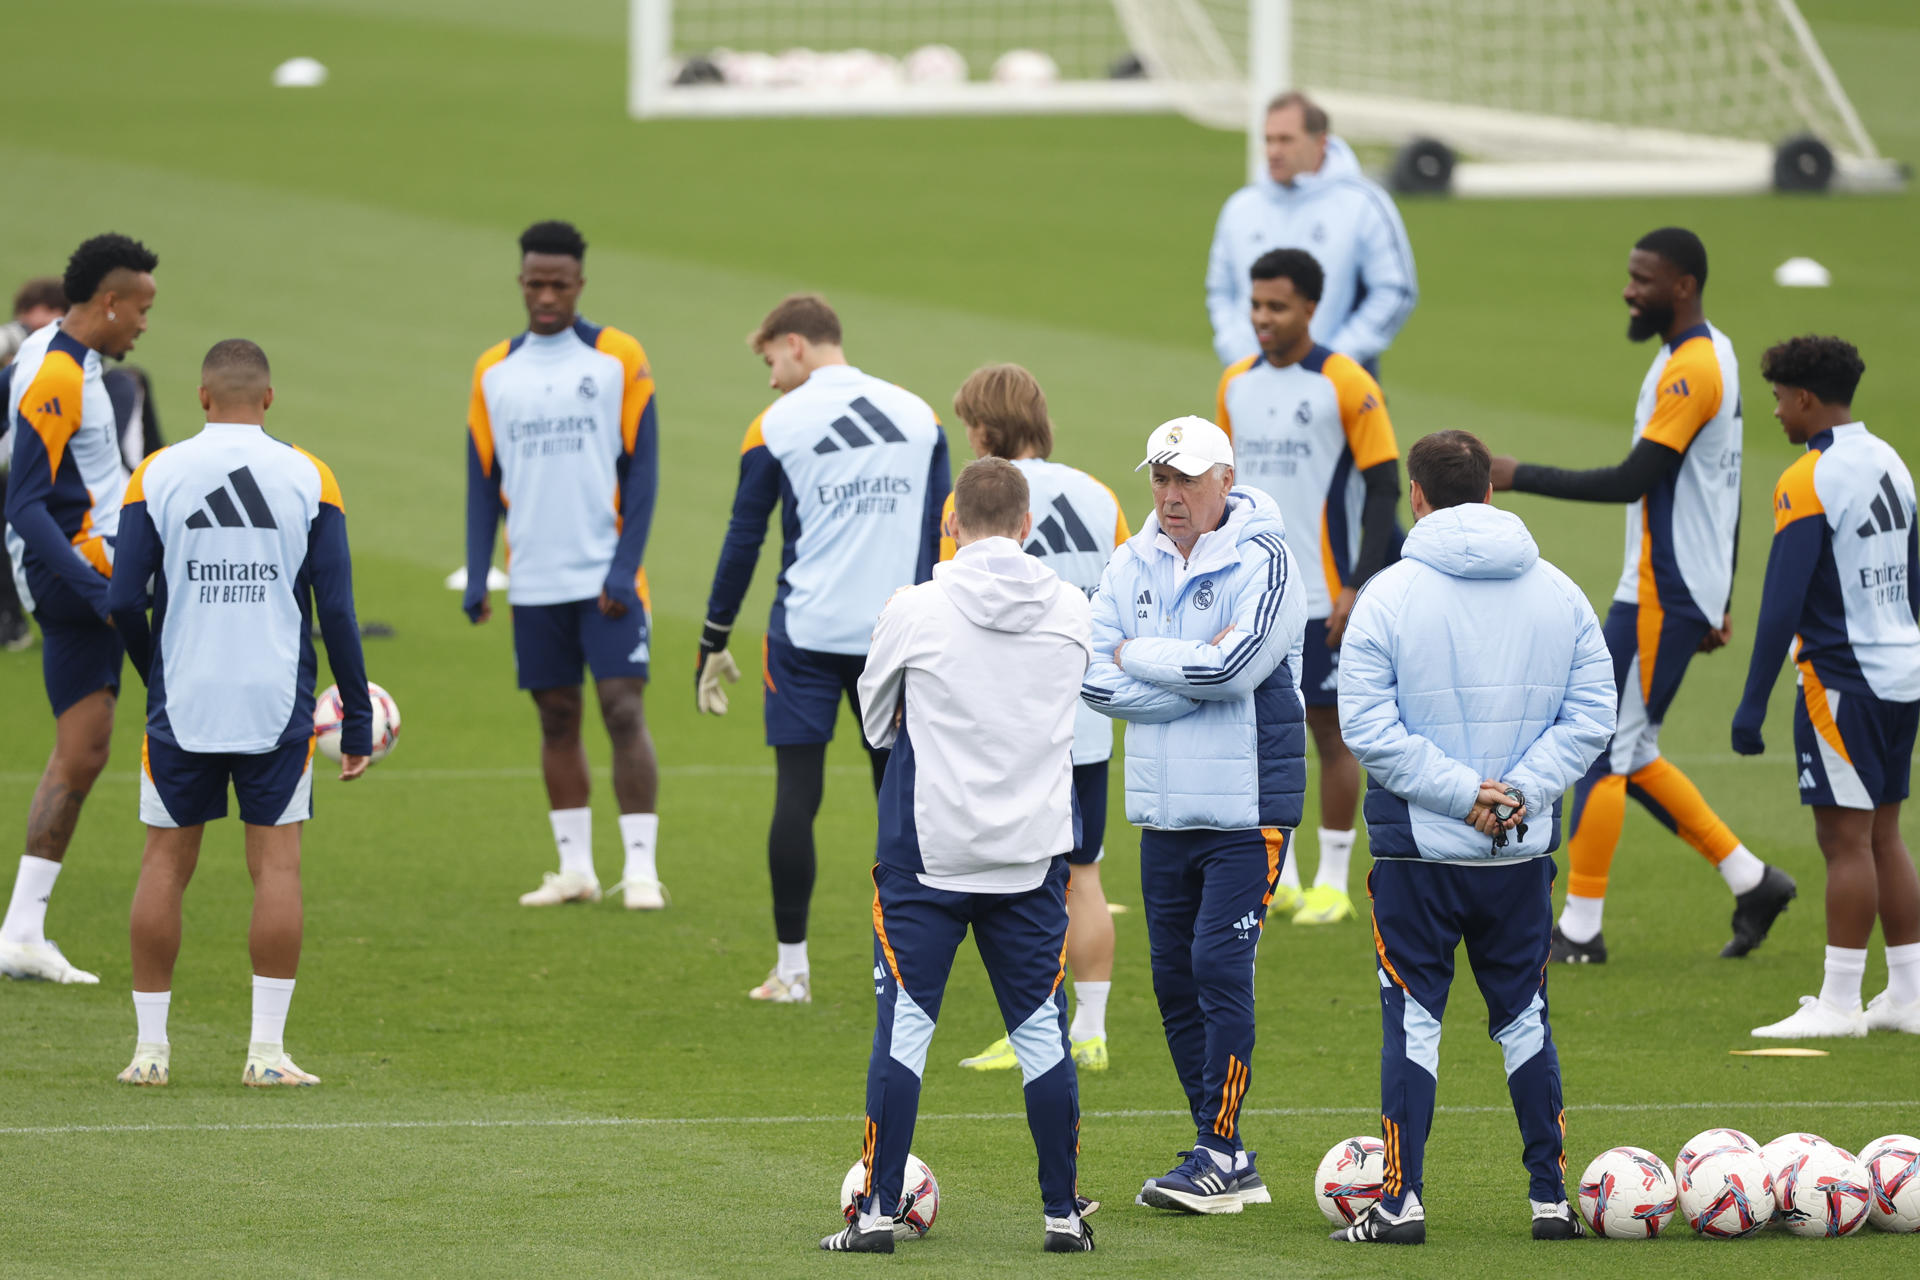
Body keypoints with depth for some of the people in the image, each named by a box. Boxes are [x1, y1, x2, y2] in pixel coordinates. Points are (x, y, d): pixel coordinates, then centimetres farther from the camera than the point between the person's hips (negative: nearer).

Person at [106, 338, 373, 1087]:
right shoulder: (307, 478, -1)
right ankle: (267, 1051, -2)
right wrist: (357, 722, 4)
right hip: (277, 708, 0)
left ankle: (150, 1048, 10)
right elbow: (336, 609, -2)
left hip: (181, 708, 0)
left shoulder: (156, 476, -2)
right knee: (277, 864, 3)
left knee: (166, 863, 9)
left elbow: (124, 602, -2)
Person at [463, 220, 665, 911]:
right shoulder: (494, 370, 10)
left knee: (624, 711, -10)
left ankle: (641, 869, -8)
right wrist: (476, 576, 3)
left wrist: (624, 568, -11)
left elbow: (642, 470, -2)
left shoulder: (619, 358, 0)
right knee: (557, 719, 7)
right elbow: (483, 481, 13)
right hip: (534, 584, 4)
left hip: (606, 578, -4)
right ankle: (575, 868, 13)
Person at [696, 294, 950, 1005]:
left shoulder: (778, 426, -3)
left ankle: (792, 966, 1)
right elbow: (941, 537, 10)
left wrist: (714, 646, 10)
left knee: (797, 790, 1)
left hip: (807, 634, -3)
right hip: (896, 629, 3)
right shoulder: (919, 416, 7)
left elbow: (742, 543, 2)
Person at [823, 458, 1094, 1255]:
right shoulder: (1072, 612, -1)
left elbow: (876, 722, 5)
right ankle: (1063, 1213, 12)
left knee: (903, 1022, 3)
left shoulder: (915, 612, -9)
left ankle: (877, 1210, 3)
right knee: (1040, 1026, 9)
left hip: (928, 851, -2)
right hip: (1033, 851, 2)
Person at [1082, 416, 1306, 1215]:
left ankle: (1219, 1155, -7)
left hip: (1247, 806, -6)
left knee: (1220, 965, -12)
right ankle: (1229, 1164, 14)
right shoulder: (1135, 564, 7)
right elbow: (1096, 678, -1)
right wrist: (1193, 673, -12)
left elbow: (1232, 668, -23)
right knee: (1175, 975, 6)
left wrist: (1138, 656, -8)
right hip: (1164, 807, 6)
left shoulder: (1262, 562, -10)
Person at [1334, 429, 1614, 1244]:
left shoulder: (1389, 596, -8)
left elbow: (1368, 725, -14)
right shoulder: (1559, 594, 3)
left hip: (1418, 846, -3)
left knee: (1411, 1020, 4)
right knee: (1524, 1018, 13)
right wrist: (1518, 790, -7)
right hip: (1524, 850, 3)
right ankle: (1551, 1199, 13)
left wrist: (1462, 792, -13)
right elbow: (1590, 714, -1)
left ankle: (1402, 1202, 0)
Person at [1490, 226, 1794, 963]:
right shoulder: (1711, 356, 15)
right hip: (1685, 589, 10)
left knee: (1603, 749, -5)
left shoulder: (1691, 370, -17)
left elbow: (1634, 480, -23)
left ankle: (1579, 930, -1)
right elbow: (1723, 488, 21)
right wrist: (1720, 601, 24)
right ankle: (1750, 880, 16)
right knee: (1629, 754, 14)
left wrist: (1519, 477, -20)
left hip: (1662, 596, -10)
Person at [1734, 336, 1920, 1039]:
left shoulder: (1809, 481, -14)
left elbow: (1783, 604, -17)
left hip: (1842, 679, -8)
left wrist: (1752, 704, -15)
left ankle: (1838, 1003, -5)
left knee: (1846, 838, -6)